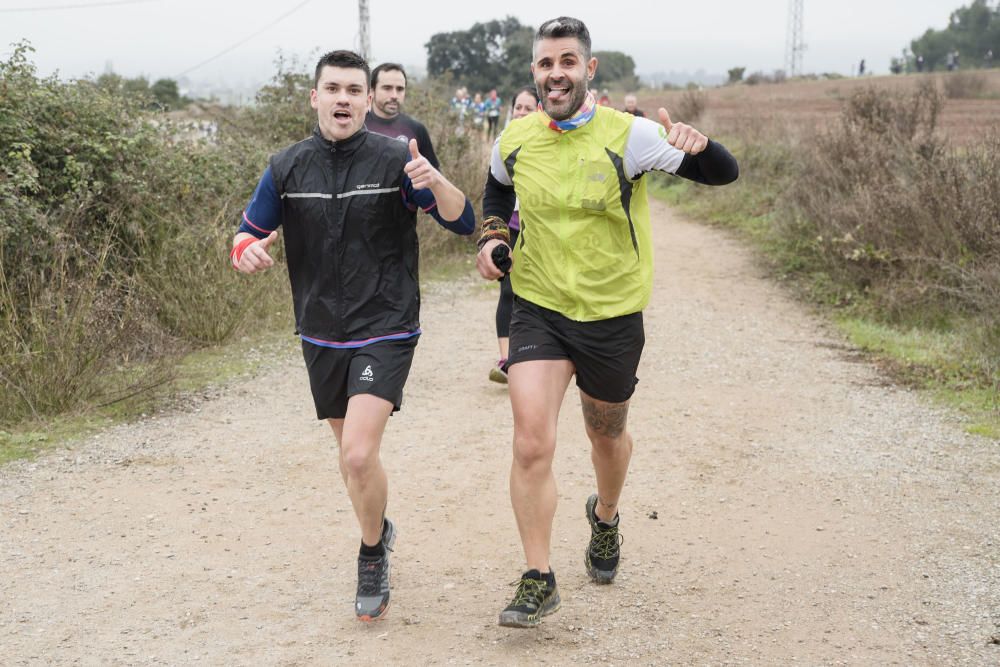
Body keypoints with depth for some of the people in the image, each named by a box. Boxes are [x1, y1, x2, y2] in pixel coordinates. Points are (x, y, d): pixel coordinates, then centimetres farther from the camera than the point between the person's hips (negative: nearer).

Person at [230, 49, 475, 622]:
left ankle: (373, 554, 8)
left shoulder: (397, 158, -9)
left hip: (385, 332, -4)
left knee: (359, 455, -18)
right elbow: (248, 236, 6)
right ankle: (380, 529, 46)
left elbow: (464, 222, -10)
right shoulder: (287, 167, 0)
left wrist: (435, 182, -31)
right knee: (351, 453, 18)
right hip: (321, 336, 4)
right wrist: (248, 253, -19)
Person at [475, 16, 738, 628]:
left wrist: (698, 147, -37)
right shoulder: (515, 140, -3)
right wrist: (493, 234, 2)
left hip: (612, 315, -1)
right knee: (531, 445, -13)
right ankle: (539, 581, 0)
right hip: (538, 309, 1)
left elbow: (725, 174, -15)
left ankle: (606, 518, 52)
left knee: (608, 435, 19)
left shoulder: (628, 136, -15)